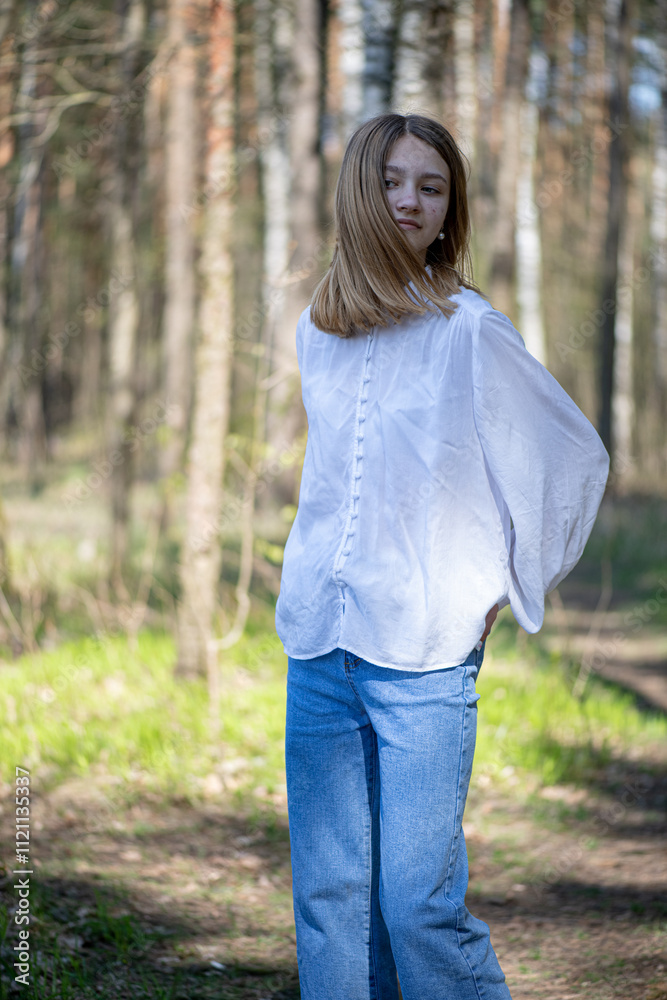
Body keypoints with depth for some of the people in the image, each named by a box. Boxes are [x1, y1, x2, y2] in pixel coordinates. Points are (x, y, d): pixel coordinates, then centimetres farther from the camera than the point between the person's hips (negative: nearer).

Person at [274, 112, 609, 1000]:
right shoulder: (317, 330, 11)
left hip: (425, 655, -5)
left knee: (420, 900, -9)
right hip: (319, 641, 5)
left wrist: (511, 592, 4)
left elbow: (576, 459, 3)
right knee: (329, 897, 6)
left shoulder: (471, 330, -4)